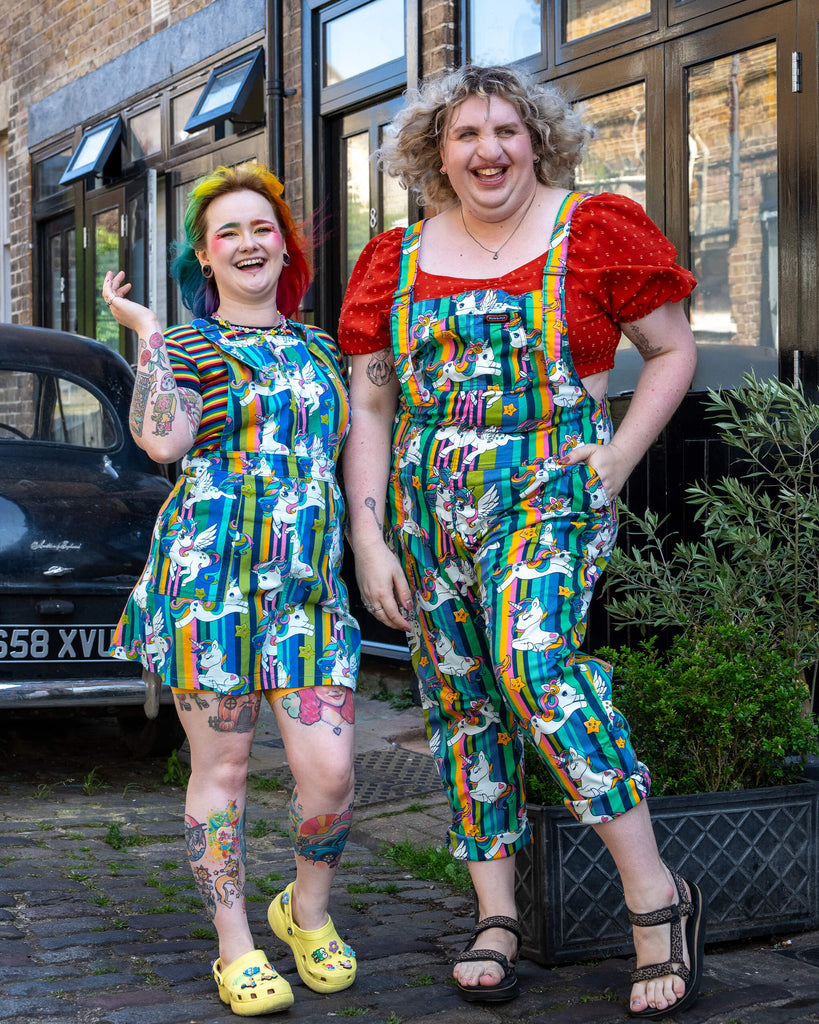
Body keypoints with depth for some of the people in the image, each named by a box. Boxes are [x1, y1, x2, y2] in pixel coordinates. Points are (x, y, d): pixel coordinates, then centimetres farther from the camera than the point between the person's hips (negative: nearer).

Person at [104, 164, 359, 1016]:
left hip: (309, 588, 4)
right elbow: (162, 440, -17)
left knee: (330, 775, -2)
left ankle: (307, 911, 25)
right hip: (210, 579, -3)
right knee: (221, 768, 3)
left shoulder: (318, 349, 17)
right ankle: (236, 947, 18)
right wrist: (144, 332, -12)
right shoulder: (187, 347, 3)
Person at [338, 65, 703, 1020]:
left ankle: (656, 895, -14)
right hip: (425, 508, 5)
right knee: (459, 699, 4)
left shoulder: (595, 230, 1)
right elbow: (368, 410, 9)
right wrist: (368, 542, 1)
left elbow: (674, 349, 8)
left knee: (534, 662, -25)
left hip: (550, 490, -4)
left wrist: (620, 456, -5)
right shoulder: (394, 261, 10)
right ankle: (496, 920, 14)